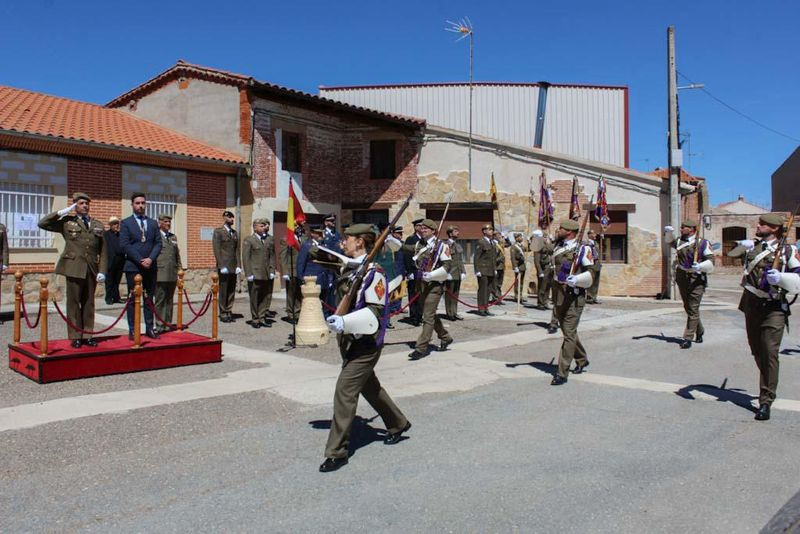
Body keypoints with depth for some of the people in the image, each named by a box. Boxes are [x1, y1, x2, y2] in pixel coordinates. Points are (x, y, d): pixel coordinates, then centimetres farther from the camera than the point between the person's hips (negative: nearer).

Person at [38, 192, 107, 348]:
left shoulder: (98, 225, 14)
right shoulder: (67, 222, 8)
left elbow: (103, 251, 10)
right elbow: (42, 223, 1)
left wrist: (102, 271, 1)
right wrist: (62, 212, -1)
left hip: (92, 269, 3)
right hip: (74, 268, -2)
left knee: (88, 303, 6)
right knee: (74, 302, 0)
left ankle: (87, 335, 12)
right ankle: (75, 337, 6)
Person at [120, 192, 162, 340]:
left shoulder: (153, 223, 13)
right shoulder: (125, 223, 2)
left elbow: (158, 243, 7)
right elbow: (125, 245, -7)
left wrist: (151, 259, -10)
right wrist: (140, 260, -14)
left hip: (150, 267, 3)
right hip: (133, 267, -3)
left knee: (149, 299, 7)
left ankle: (149, 328, 11)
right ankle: (132, 330, 4)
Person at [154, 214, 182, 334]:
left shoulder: (173, 237, 17)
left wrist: (180, 269, 14)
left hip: (172, 274, 6)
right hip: (160, 274, -5)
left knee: (169, 300, 10)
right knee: (160, 300, -1)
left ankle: (168, 324, 16)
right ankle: (160, 325, 4)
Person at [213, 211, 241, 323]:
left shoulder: (235, 233, 15)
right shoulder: (218, 231, -2)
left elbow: (237, 250, 13)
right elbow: (216, 250, -7)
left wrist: (238, 265, 3)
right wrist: (222, 266, -14)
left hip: (234, 267, 5)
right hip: (224, 267, -5)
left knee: (232, 291, 7)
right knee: (223, 291, 0)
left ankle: (229, 312, 15)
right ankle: (223, 314, 7)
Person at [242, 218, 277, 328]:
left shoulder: (270, 239, 12)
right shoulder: (248, 240, 1)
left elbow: (272, 256, 11)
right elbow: (246, 258, -3)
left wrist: (272, 270, 3)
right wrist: (249, 273, -9)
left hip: (267, 274, 4)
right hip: (255, 274, -4)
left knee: (266, 297, 6)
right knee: (254, 298, 4)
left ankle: (262, 318, 16)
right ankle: (255, 319, 15)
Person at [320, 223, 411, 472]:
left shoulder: (373, 272, -18)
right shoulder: (350, 268, 9)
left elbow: (376, 310, -21)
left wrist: (345, 323, -29)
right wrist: (339, 320, 9)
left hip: (366, 342, -10)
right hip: (350, 339, 10)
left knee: (345, 391, -10)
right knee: (369, 386, 22)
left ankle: (337, 452, -1)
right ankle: (398, 424, 42)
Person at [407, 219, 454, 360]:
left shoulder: (441, 246, -9)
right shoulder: (419, 244, 10)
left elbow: (447, 266, -13)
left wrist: (430, 275, -20)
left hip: (434, 284, -7)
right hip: (422, 283, 7)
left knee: (428, 316, -9)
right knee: (430, 314, 17)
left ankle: (421, 348, -6)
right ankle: (445, 337, 36)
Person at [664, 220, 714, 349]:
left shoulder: (703, 244, -4)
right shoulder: (680, 242, 9)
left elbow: (711, 262, -8)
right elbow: (669, 240, 29)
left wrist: (700, 266, -27)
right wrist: (669, 231, 8)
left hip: (697, 280, -5)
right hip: (682, 279, 5)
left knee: (693, 309, -7)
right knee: (688, 308, 15)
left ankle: (688, 338, -5)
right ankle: (699, 332, 35)